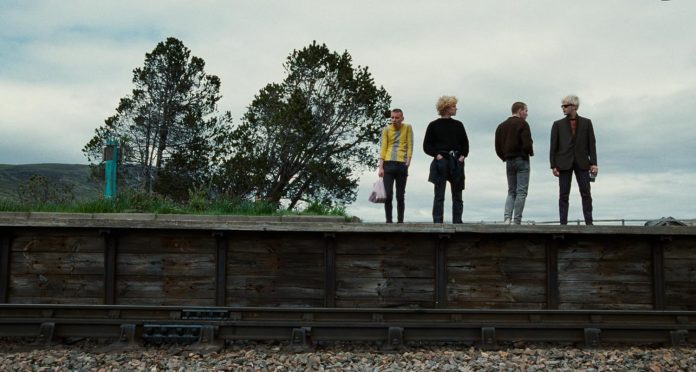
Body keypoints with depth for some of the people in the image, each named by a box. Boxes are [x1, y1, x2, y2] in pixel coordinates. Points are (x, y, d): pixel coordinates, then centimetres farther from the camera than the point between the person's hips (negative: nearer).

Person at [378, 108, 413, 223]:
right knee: (388, 195, -5)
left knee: (400, 196, 3)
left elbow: (409, 146, 5)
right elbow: (383, 148, 5)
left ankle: (400, 221, 8)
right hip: (388, 164, 0)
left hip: (402, 165, 0)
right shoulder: (386, 129, 8)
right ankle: (388, 221, 2)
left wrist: (408, 162, -6)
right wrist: (381, 167, -2)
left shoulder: (407, 128, 8)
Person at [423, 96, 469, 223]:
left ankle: (457, 222, 11)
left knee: (457, 195, 5)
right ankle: (438, 222, -1)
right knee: (439, 196, -3)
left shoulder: (458, 125, 12)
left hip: (456, 162, 3)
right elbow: (426, 146, 3)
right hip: (441, 162, -3)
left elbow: (465, 143, 15)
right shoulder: (434, 125, 3)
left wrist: (463, 155, -1)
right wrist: (436, 155, -10)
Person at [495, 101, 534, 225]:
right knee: (521, 192, -3)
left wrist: (505, 158, 15)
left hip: (509, 161, 6)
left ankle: (507, 218, -4)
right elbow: (527, 144, -16)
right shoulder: (522, 124, -8)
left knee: (511, 192, 12)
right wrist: (531, 153, 2)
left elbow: (498, 146, 10)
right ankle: (517, 221, -6)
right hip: (521, 160, -6)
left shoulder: (501, 126, 12)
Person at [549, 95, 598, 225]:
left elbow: (591, 144, 7)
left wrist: (593, 163, -2)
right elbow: (553, 146, 5)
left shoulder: (586, 123, 10)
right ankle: (563, 223, 0)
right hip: (564, 163, 0)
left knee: (586, 194, -1)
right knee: (563, 195, -2)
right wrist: (553, 165, -4)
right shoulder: (558, 124, 9)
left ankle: (589, 222, 3)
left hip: (582, 163, 0)